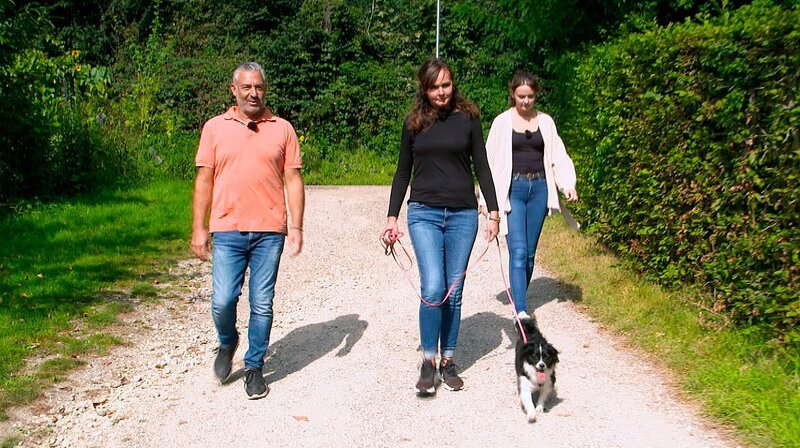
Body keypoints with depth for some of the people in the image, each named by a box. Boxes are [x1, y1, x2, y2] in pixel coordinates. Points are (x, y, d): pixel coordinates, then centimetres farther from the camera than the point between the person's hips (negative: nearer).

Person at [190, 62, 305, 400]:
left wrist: (296, 227, -1)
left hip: (270, 231, 0)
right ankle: (227, 343, 29)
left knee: (262, 304, 4)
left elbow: (293, 179, 6)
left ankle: (254, 366, 21)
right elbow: (204, 180, 8)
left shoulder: (282, 129, 7)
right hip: (228, 231, 0)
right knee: (222, 301, -3)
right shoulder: (215, 128, 8)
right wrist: (198, 228, 3)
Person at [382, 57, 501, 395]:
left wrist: (493, 212, -1)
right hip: (424, 214, 0)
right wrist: (392, 217, 6)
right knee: (433, 289, -12)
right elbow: (403, 171, 11)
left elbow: (482, 167, 6)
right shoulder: (414, 122, 7)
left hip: (463, 215, 1)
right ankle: (428, 362, 4)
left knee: (454, 293, 5)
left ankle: (448, 361, 19)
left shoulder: (468, 118, 4)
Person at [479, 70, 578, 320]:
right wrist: (486, 199, -2)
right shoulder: (502, 122, 1)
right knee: (518, 251, -14)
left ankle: (520, 298, 23)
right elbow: (490, 161, 2)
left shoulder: (545, 121, 9)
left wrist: (568, 184, -7)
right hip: (513, 189, -3)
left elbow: (558, 156, 9)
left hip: (539, 188, 3)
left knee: (530, 252, 8)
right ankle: (521, 311, -19)